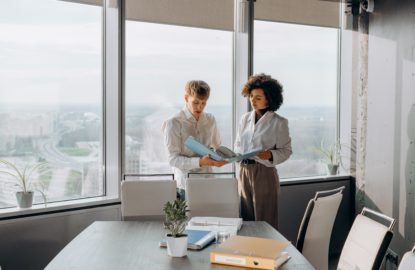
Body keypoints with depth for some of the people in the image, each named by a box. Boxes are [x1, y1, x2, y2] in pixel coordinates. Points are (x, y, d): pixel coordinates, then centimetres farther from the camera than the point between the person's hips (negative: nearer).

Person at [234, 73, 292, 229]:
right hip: (244, 171, 5)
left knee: (264, 222, 1)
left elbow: (286, 151, -3)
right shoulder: (245, 119, 9)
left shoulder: (279, 122, -6)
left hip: (265, 173, -5)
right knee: (246, 220, 10)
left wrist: (270, 155, -21)